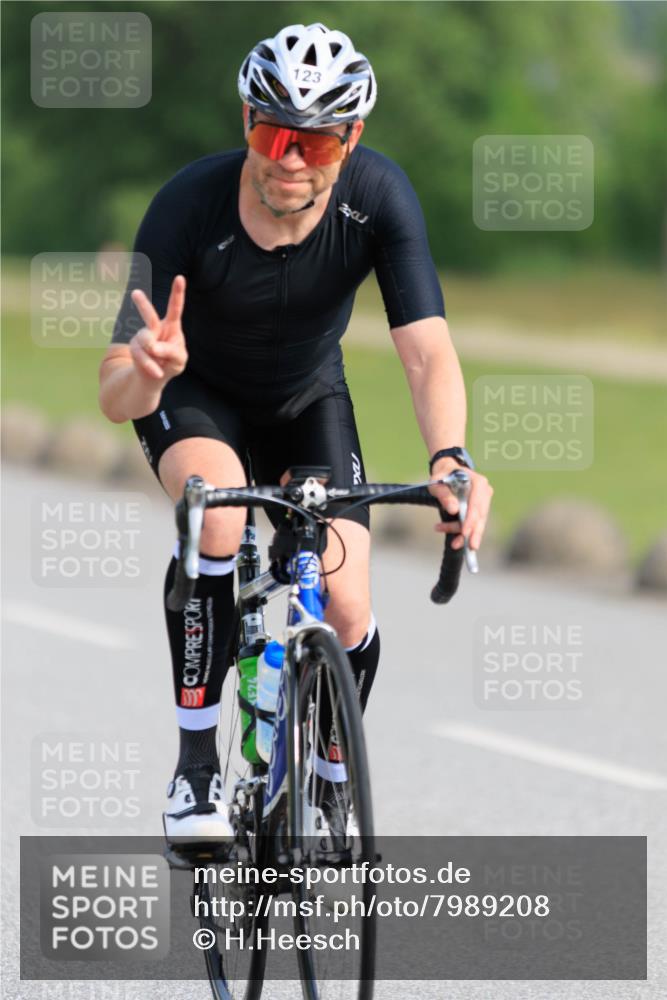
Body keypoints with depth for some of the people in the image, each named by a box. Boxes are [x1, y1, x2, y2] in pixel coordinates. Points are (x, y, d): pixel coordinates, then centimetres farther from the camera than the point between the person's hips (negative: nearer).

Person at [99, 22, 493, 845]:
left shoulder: (378, 197, -29)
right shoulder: (191, 206, -34)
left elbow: (427, 350, -36)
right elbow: (114, 397, -35)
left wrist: (450, 458, -55)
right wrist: (148, 374, -59)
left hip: (307, 400, 2)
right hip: (194, 396, -2)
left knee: (348, 615, -12)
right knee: (219, 520, -34)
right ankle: (196, 765, -20)